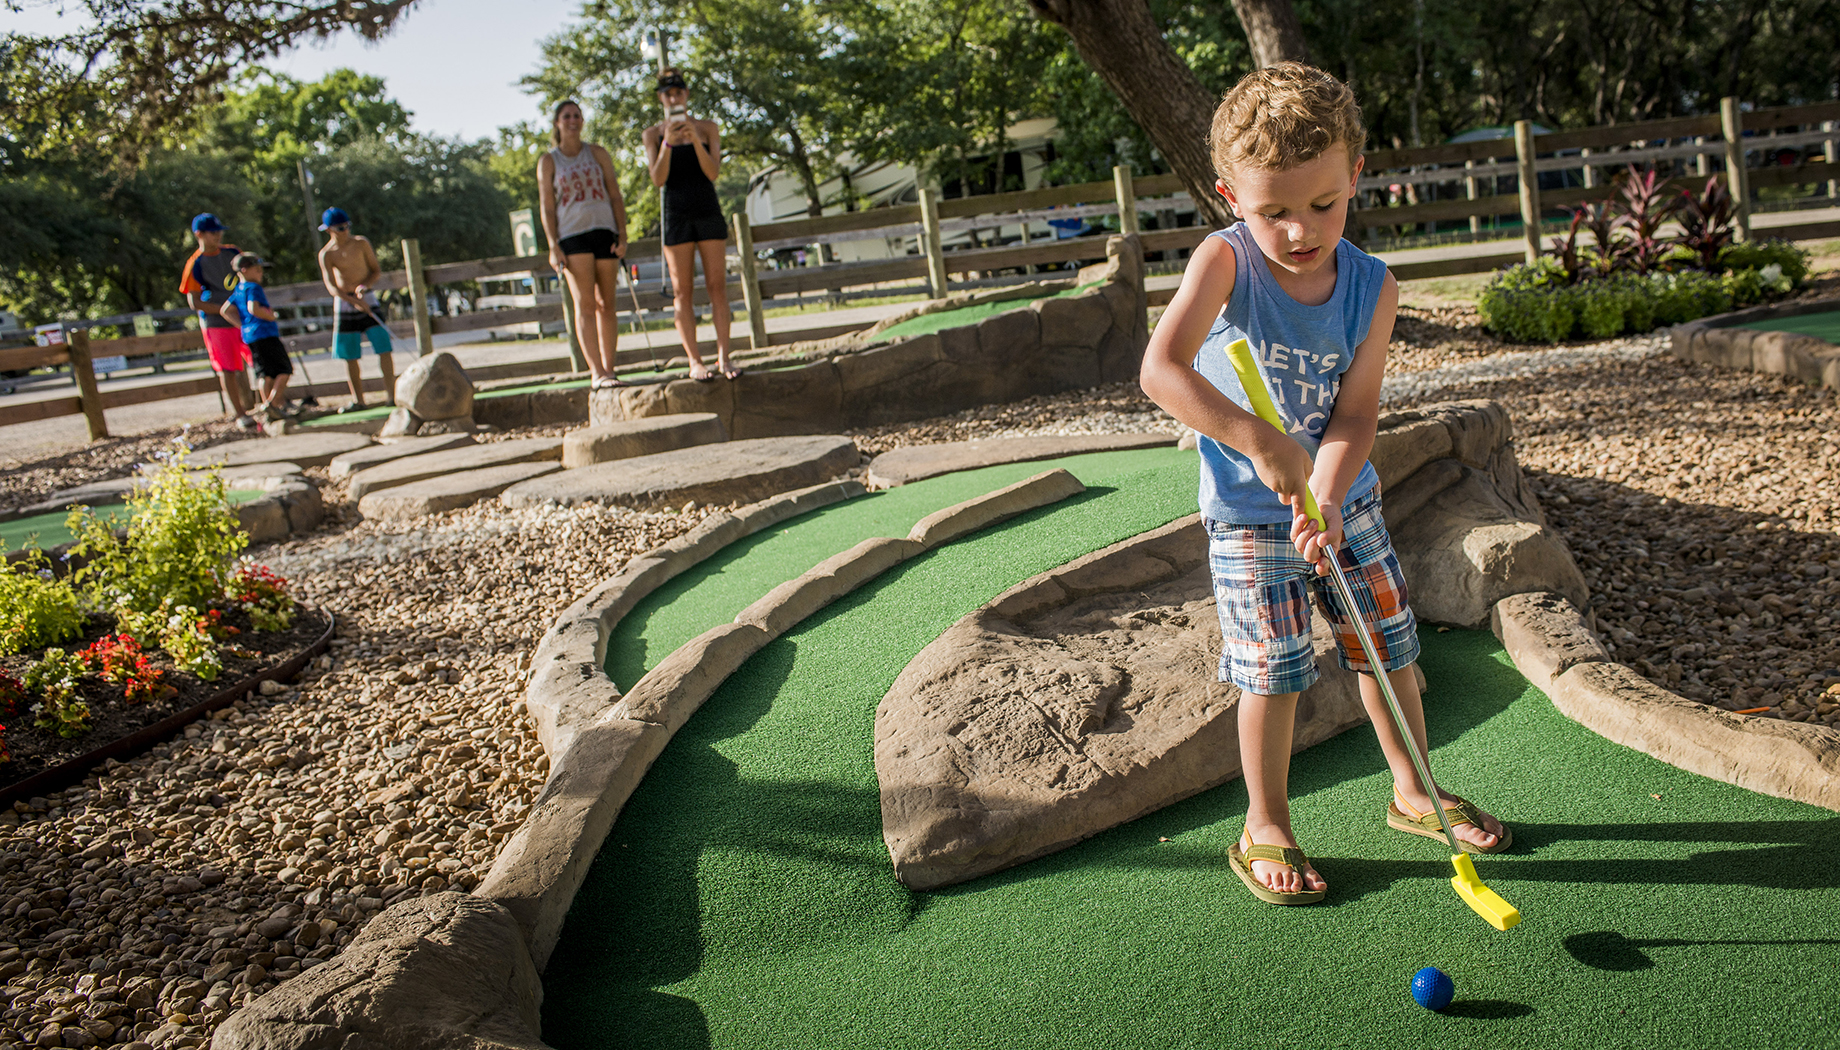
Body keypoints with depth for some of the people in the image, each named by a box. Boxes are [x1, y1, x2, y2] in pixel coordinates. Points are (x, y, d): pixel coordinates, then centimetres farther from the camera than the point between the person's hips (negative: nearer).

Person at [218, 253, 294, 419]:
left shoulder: (238, 291, 18)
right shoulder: (253, 287, -9)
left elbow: (225, 310, 18)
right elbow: (253, 309, -24)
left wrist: (243, 324, 12)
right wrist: (270, 315, -8)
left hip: (248, 336, 9)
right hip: (265, 333, -9)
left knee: (265, 374, 10)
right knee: (284, 370, -5)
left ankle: (266, 409, 7)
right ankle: (273, 404, -14)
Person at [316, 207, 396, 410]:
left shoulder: (361, 243, -2)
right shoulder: (326, 254, -4)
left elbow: (377, 270, 3)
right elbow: (331, 286, -10)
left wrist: (365, 285, -17)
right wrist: (354, 301, -25)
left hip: (368, 299, 0)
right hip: (344, 303, 1)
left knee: (383, 349, -10)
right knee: (349, 356, 4)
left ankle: (391, 395, -7)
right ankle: (358, 399, 14)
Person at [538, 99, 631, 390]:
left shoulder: (597, 153, 13)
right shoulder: (548, 161, 9)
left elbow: (616, 196, 11)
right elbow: (547, 206, 5)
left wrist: (622, 235, 0)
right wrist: (553, 245, -7)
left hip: (604, 229, 2)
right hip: (572, 234, -2)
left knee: (607, 303, 1)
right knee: (585, 304, -10)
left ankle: (608, 369, 8)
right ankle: (597, 373, -15)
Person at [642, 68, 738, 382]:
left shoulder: (708, 128, 8)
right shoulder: (653, 133, 5)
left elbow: (713, 172, -4)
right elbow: (658, 179, -4)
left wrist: (695, 139, -17)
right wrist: (667, 143, -17)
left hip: (709, 211, 1)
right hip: (676, 215, -1)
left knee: (717, 285, -3)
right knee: (682, 291, -3)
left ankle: (724, 357, -1)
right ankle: (695, 361, -1)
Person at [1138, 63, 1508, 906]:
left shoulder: (1373, 289, -10)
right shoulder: (1224, 262, -20)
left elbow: (1354, 416, -13)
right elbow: (1161, 372, -34)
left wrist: (1326, 502, -30)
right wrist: (1260, 442, -41)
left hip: (1343, 497, 4)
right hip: (1247, 512, -4)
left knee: (1390, 643, 12)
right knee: (1274, 671, -2)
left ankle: (1413, 792, 35)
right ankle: (1265, 830, 18)